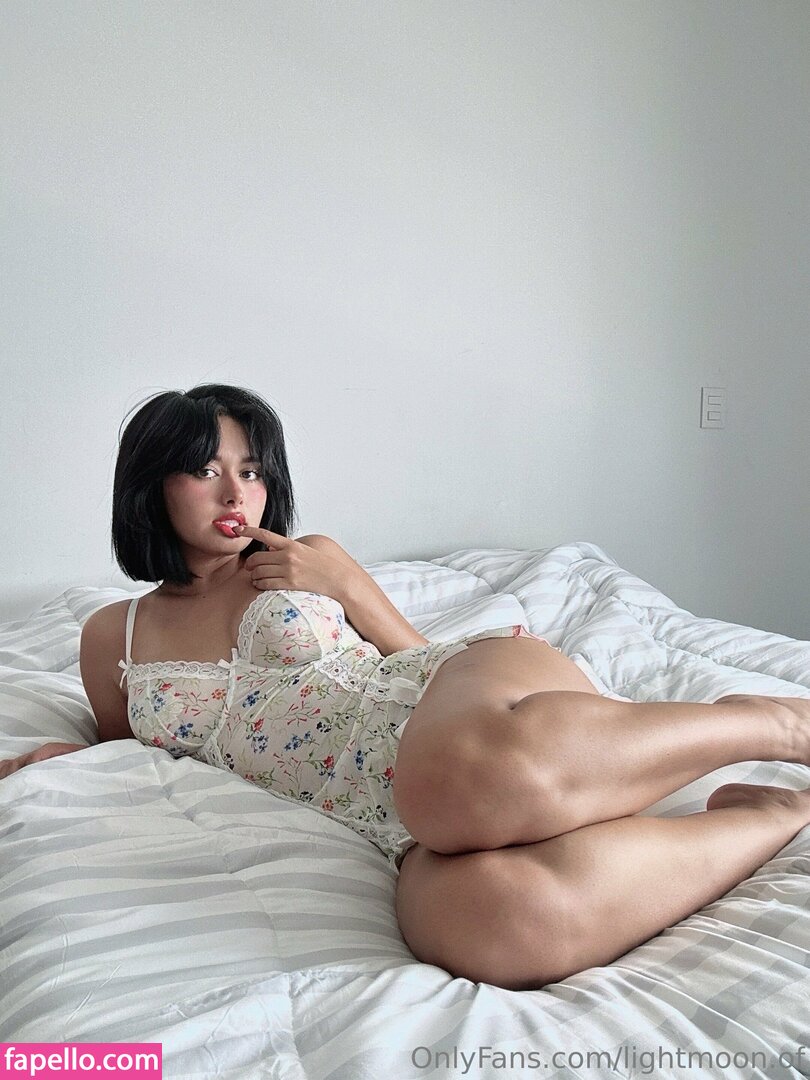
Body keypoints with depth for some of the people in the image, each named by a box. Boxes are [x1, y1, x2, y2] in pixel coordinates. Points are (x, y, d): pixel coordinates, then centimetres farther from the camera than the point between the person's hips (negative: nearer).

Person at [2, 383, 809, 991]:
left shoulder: (312, 559, 17)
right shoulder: (111, 638, 20)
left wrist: (336, 587, 7)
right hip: (409, 825, 1)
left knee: (467, 774, -43)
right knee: (487, 920, -39)